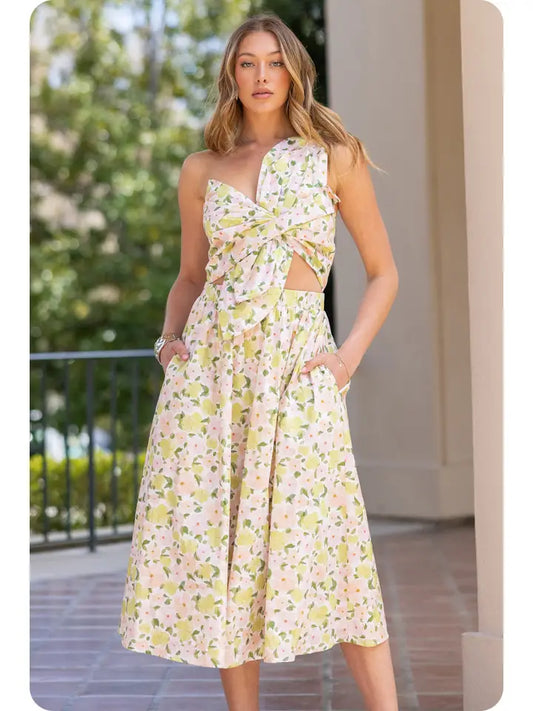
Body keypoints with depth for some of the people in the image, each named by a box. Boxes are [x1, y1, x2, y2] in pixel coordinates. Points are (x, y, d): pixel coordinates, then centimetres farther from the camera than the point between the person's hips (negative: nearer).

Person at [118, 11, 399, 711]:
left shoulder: (334, 156, 5)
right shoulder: (202, 170, 12)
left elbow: (383, 272, 9)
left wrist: (349, 354, -3)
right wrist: (171, 338, 4)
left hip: (298, 361, -3)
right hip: (209, 359, 3)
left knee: (322, 540, -9)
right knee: (214, 539, 0)